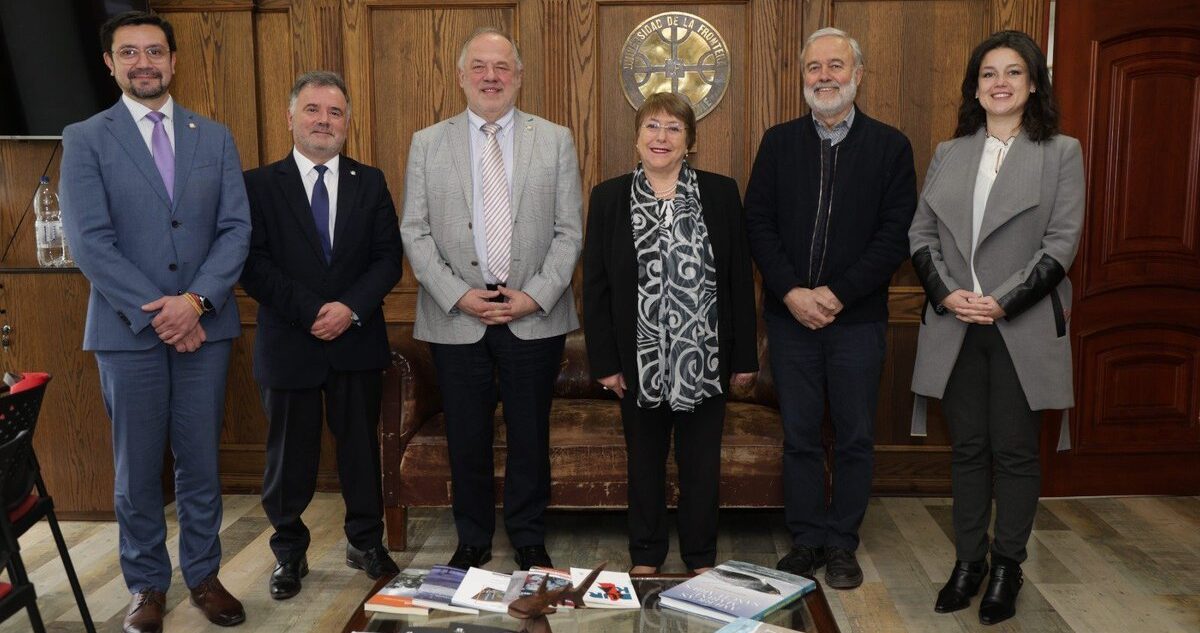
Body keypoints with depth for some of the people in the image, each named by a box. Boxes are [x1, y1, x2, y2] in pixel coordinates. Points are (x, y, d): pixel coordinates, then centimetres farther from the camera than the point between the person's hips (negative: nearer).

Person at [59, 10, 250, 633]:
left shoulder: (214, 137, 9)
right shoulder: (84, 139, 1)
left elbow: (236, 228, 1)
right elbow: (89, 242, -7)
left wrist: (196, 301, -12)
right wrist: (157, 313, -14)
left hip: (204, 326, 2)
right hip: (127, 329, -2)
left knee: (200, 463, 10)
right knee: (137, 470, 8)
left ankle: (203, 575, 24)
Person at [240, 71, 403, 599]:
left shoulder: (370, 182, 7)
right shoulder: (259, 185, 0)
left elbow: (389, 257, 0)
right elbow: (254, 265, -8)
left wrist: (350, 308, -14)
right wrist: (312, 312, -16)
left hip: (358, 341, 2)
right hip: (288, 343, -1)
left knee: (361, 445, 11)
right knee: (290, 453, 8)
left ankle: (365, 542, 28)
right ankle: (289, 552, 25)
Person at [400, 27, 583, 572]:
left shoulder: (555, 140, 5)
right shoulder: (427, 144, 5)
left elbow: (569, 231, 2)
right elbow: (414, 233, 2)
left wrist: (535, 296, -10)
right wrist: (458, 296, -10)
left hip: (535, 318, 0)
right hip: (456, 318, 0)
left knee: (531, 438, 9)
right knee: (467, 440, 9)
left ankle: (529, 541, 27)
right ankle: (472, 541, 28)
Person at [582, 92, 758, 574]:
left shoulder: (721, 193, 1)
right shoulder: (609, 197, 1)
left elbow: (740, 278, 2)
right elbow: (594, 284, 1)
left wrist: (744, 355, 0)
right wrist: (604, 360, -4)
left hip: (704, 358, 0)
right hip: (640, 360, 0)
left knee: (701, 463, 10)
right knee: (644, 461, 13)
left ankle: (701, 558, 28)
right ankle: (645, 557, 29)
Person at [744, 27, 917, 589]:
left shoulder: (890, 146, 1)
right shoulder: (779, 142, 6)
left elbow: (896, 234, -6)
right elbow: (758, 222, 1)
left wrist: (836, 293, -14)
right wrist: (791, 292, -11)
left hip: (858, 317, -1)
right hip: (790, 315, 1)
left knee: (855, 438, 7)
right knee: (800, 435, 9)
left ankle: (842, 544, 22)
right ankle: (806, 539, 22)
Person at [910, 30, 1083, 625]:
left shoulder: (1061, 153, 2)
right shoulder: (948, 154, 11)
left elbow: (1061, 244, -6)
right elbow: (920, 233, 7)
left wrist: (1003, 303, -15)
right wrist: (946, 294, -9)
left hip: (1023, 329, -3)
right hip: (955, 328, 3)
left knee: (1015, 451, 4)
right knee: (968, 448, 9)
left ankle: (1007, 567, 18)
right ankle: (968, 560, 20)